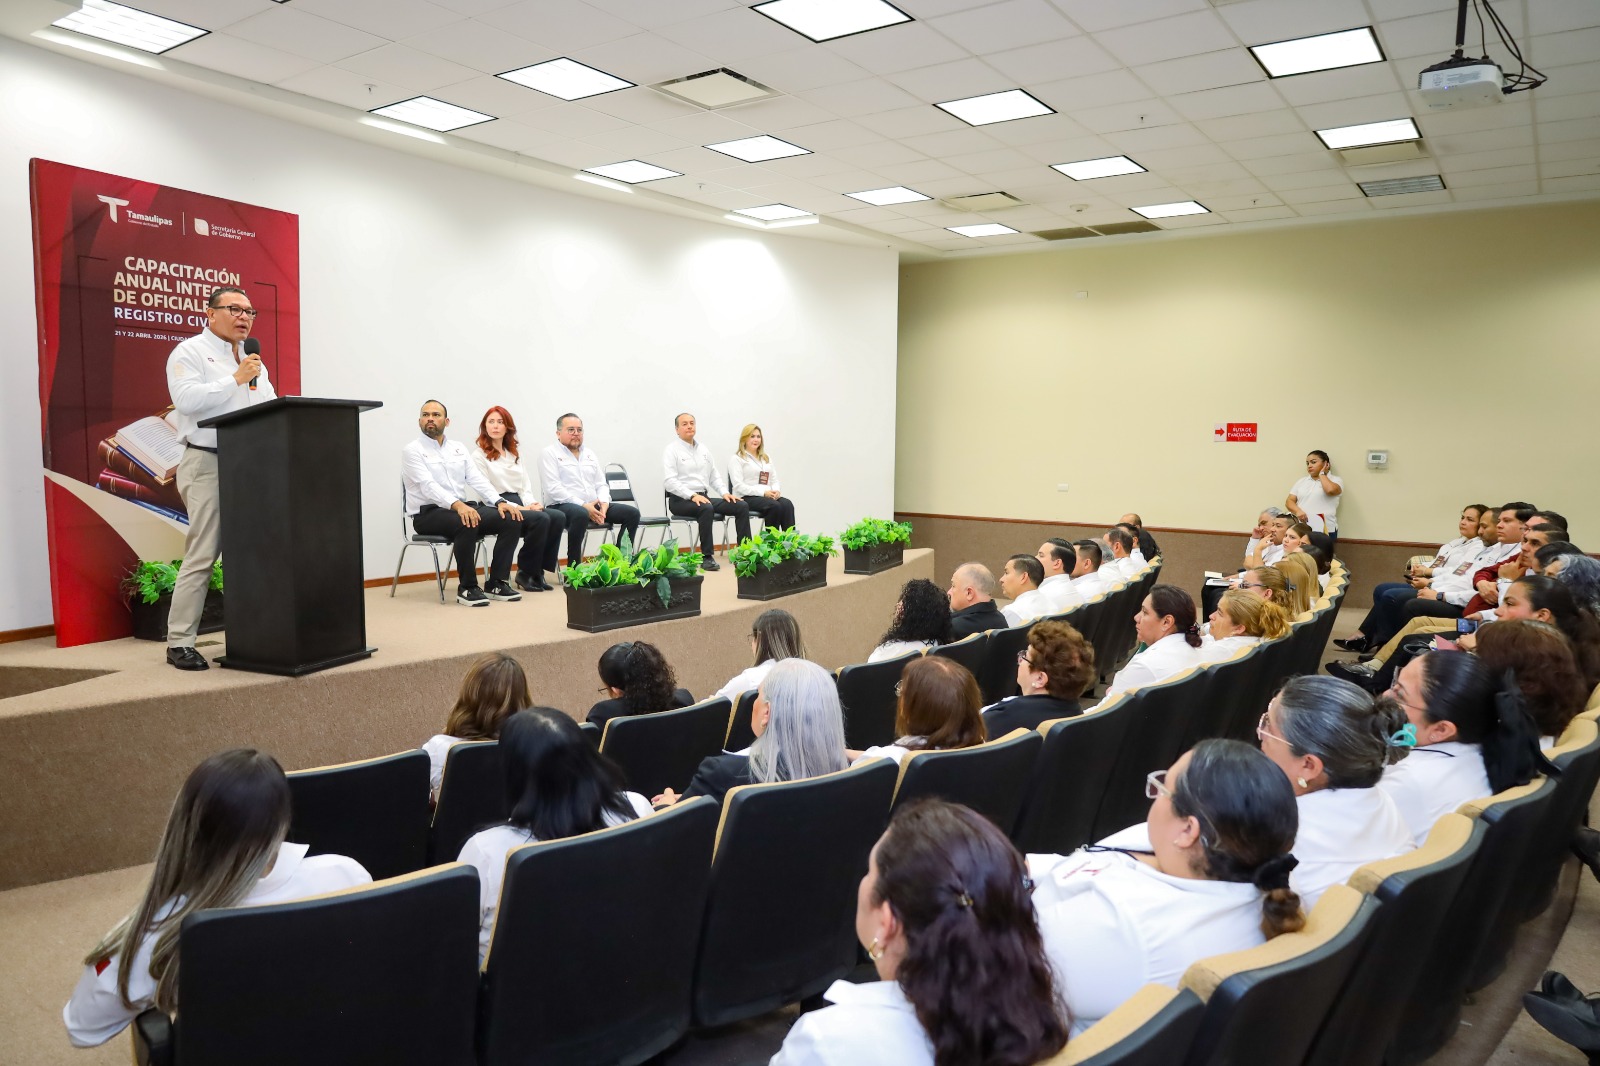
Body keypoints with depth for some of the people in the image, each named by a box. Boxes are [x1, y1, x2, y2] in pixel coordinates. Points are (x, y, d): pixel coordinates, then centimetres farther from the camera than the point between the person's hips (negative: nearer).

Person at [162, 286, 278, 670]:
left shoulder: (254, 361, 21)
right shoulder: (190, 352, 1)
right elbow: (186, 399, -15)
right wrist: (236, 379, -12)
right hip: (207, 464, -6)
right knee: (202, 556, -8)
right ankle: (179, 643, -1)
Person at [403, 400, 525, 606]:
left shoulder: (459, 448, 16)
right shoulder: (412, 451, -3)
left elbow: (477, 479, 6)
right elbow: (428, 486, -18)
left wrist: (500, 501, -12)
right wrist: (457, 505, -35)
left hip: (463, 508, 6)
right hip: (429, 514, -6)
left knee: (511, 519, -15)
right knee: (467, 523, -37)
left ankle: (497, 583, -11)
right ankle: (467, 588, -22)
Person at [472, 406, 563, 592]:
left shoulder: (514, 454, 22)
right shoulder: (479, 455, 0)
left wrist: (531, 503, -6)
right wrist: (517, 508, -17)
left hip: (520, 504, 7)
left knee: (558, 517, -19)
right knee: (541, 519, -30)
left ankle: (539, 570, -12)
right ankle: (526, 573, -15)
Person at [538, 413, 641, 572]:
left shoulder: (590, 455, 21)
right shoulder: (549, 453, 0)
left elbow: (601, 485, 18)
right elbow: (554, 488, -11)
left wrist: (604, 503, -6)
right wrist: (583, 505, -19)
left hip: (593, 506, 7)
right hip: (562, 506, -7)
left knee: (632, 513, -11)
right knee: (580, 514, -41)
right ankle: (573, 569, -31)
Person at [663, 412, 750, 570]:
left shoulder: (703, 449, 17)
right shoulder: (672, 450, -4)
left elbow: (715, 476, 19)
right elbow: (669, 481, -16)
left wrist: (725, 492, 0)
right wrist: (693, 495, -26)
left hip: (704, 497, 7)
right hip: (680, 500, -7)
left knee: (742, 506, -10)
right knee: (706, 508, -39)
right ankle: (707, 557, -32)